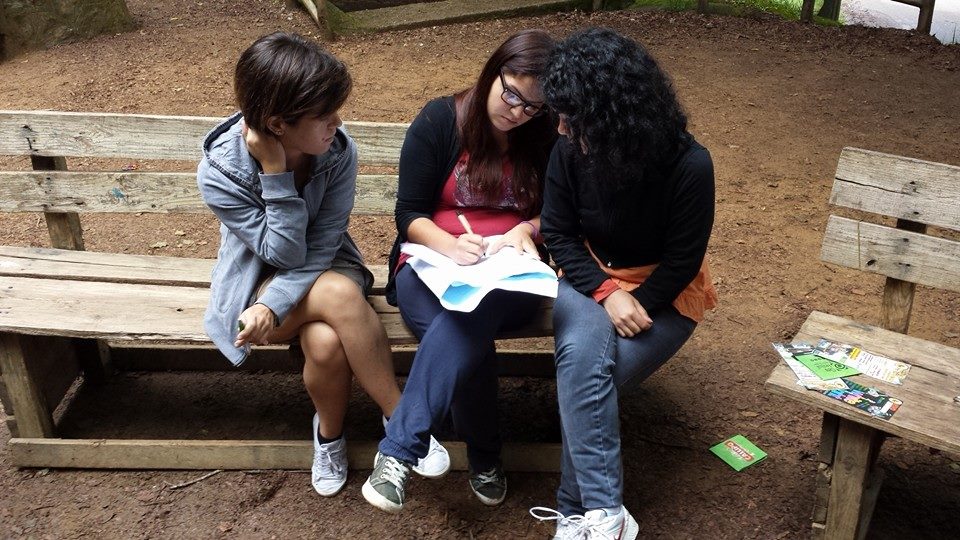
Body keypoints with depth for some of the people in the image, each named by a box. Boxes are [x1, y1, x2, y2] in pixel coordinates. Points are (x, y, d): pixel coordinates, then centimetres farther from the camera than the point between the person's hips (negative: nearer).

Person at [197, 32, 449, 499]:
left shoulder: (338, 150, -18)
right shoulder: (220, 171, -24)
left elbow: (322, 246, -17)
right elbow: (284, 254, -24)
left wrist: (275, 304, -30)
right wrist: (276, 172, -33)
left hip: (324, 268, 2)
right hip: (256, 280, -2)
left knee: (327, 343, -33)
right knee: (341, 293, -34)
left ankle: (330, 433, -3)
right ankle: (403, 419, -16)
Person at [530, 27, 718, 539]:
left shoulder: (688, 164, -21)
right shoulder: (569, 151, -13)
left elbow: (683, 258, -13)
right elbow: (559, 234, -5)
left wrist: (637, 306, -21)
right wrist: (605, 293, -19)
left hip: (664, 295, -2)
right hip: (588, 282, 2)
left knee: (585, 378, -27)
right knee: (582, 352, -33)